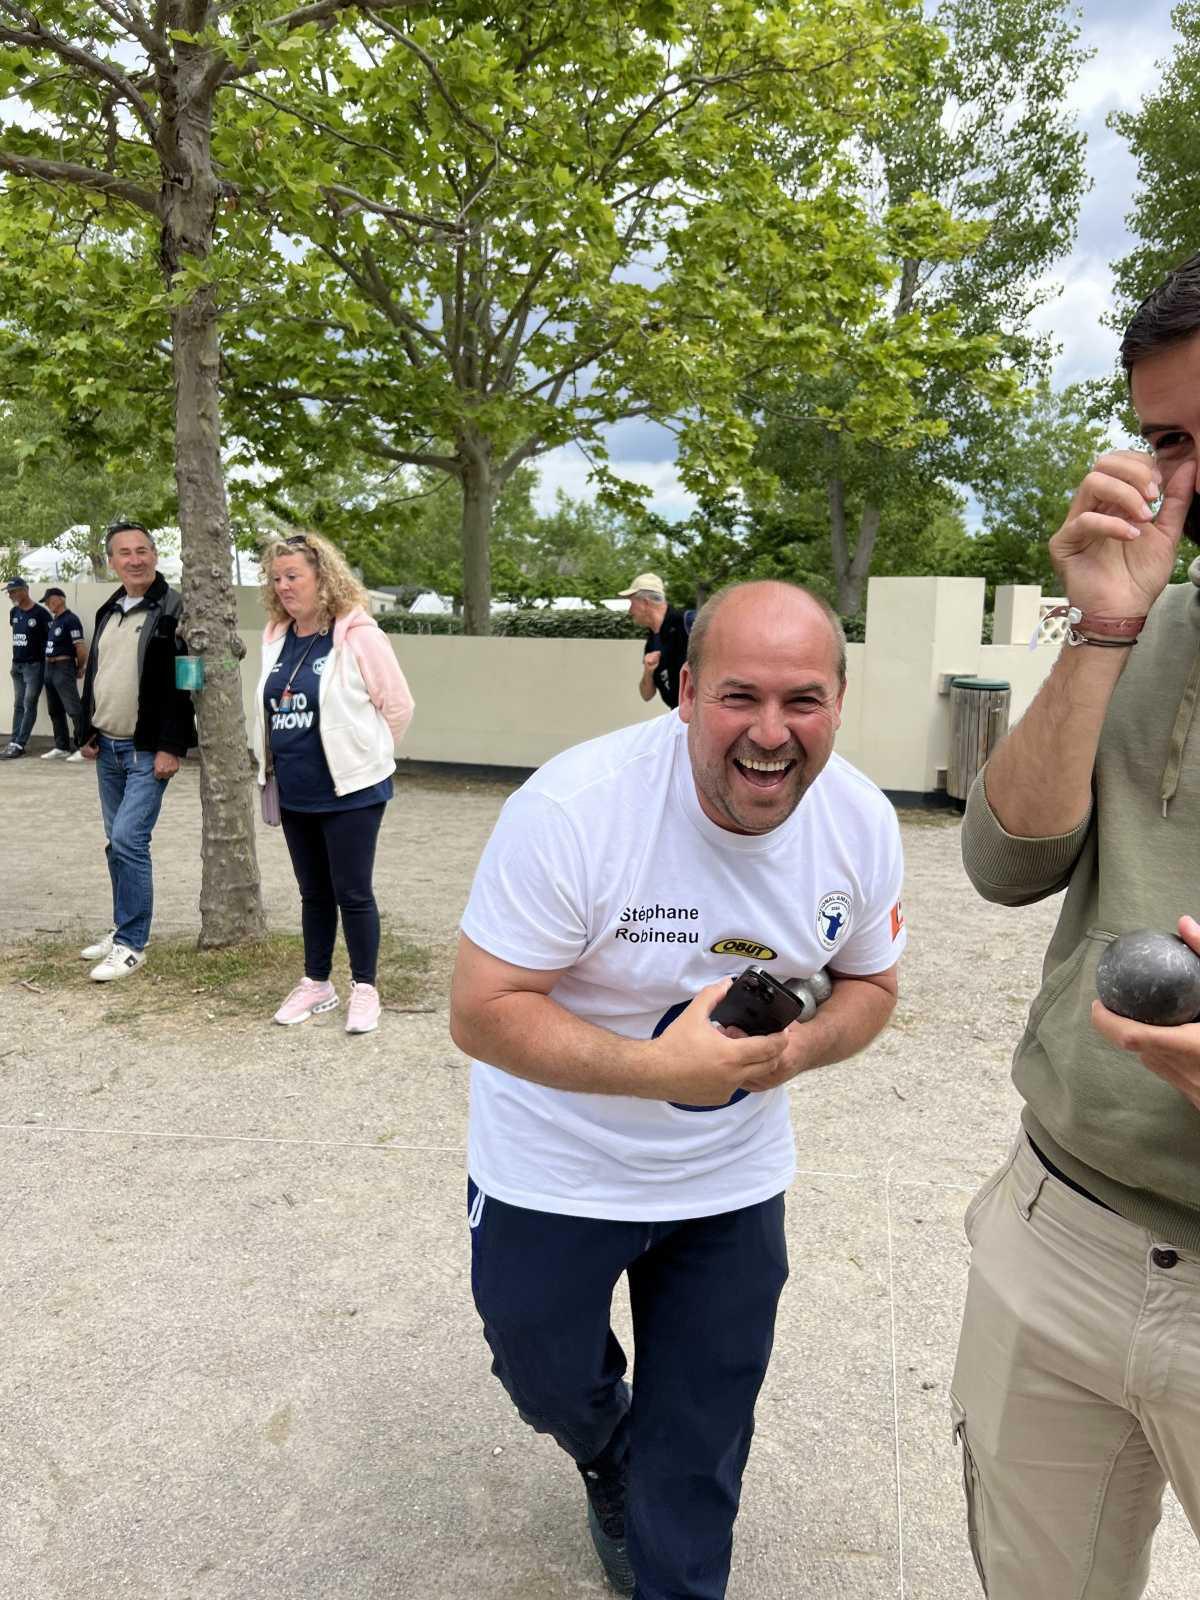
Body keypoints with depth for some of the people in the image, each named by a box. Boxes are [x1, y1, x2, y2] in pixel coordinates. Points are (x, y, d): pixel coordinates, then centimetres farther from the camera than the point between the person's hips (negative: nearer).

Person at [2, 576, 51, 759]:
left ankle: (19, 745, -7)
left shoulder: (40, 613, -12)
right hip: (17, 665, 7)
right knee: (18, 705, 8)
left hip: (34, 665, -7)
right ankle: (14, 743, 9)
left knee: (29, 705, -6)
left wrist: (48, 661, -12)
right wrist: (16, 658, 17)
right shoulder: (14, 613, 10)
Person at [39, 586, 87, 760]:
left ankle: (83, 747, -10)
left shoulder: (70, 620, -13)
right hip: (49, 668, 10)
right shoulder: (53, 621, 15)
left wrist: (80, 668, -5)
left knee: (74, 709, -12)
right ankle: (62, 747, 20)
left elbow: (81, 647, -16)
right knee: (55, 710, 13)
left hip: (63, 668, -10)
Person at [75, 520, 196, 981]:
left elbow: (184, 683, -16)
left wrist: (171, 747, -20)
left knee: (129, 840, -12)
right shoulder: (108, 611, 13)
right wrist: (87, 733, 14)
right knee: (117, 842, 13)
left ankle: (131, 945, -2)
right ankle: (124, 930, 26)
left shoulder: (174, 609, -10)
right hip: (107, 748, 8)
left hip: (148, 751, -8)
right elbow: (93, 676, 20)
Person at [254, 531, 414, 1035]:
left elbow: (398, 706, -9)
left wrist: (363, 758, 0)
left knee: (352, 892, 1)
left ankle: (364, 989, 16)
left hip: (350, 791, -6)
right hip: (295, 794, 6)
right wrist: (274, 765, 16)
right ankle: (316, 982, 29)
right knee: (313, 893, 16)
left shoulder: (358, 636, -13)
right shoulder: (277, 639, 7)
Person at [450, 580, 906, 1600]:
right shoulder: (571, 807, -31)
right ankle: (607, 1458, 60)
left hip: (734, 1175, 3)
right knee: (549, 1380, 23)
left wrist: (796, 1048, -21)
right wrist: (658, 1069, -37)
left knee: (701, 1446, 18)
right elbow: (482, 1013, -26)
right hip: (556, 1170, -2)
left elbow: (869, 983, 1)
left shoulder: (863, 824, -15)